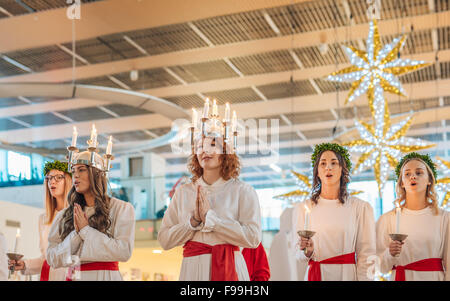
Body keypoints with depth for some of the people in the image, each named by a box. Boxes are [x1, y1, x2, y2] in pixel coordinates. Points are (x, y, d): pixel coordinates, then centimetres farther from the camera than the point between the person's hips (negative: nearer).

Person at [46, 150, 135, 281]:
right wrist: (76, 234, -12)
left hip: (104, 275, -3)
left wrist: (85, 230, -12)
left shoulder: (122, 209, -4)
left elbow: (124, 252, -16)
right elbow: (52, 259, 2)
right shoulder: (65, 215, 6)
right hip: (73, 277, 3)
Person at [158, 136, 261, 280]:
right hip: (193, 269, 2)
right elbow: (164, 240, 3)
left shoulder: (243, 191, -2)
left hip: (229, 269, -2)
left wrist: (209, 217, -11)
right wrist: (194, 220, -11)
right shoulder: (182, 192, 7)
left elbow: (253, 238, -13)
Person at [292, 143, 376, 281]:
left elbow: (366, 257, -3)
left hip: (348, 274, -1)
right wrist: (308, 251, -17)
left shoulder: (361, 207, -4)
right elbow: (300, 257, 3)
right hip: (316, 275, 1)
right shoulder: (301, 208, 1)